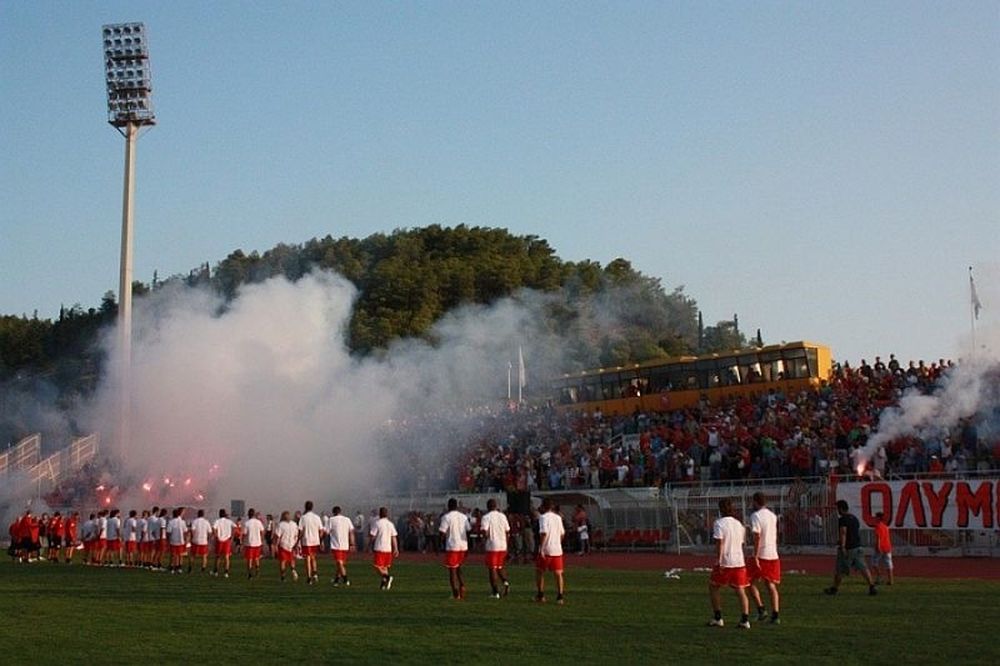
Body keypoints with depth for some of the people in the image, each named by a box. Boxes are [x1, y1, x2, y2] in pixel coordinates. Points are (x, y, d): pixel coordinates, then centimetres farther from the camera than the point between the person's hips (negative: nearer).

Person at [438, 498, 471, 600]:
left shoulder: (446, 517, -8)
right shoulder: (464, 517, 9)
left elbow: (442, 532, -14)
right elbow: (469, 530, 9)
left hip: (452, 546, -5)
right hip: (463, 546, 5)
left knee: (452, 570, 2)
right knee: (458, 568, 21)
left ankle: (455, 593, -2)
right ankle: (462, 585, 1)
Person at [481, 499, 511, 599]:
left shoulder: (486, 517, -8)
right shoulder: (503, 516, 8)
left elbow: (485, 532, -19)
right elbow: (507, 532, 9)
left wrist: (484, 541, -1)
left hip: (492, 546, -5)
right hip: (503, 546, 5)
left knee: (492, 569, 2)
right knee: (500, 567, 20)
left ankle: (496, 592, 0)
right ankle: (506, 582, -5)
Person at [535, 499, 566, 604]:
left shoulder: (543, 517, -8)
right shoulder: (558, 517, 11)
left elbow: (544, 533, -19)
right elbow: (562, 533, 16)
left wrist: (541, 548, -20)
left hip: (546, 549, -5)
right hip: (557, 549, 5)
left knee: (539, 572, 11)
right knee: (558, 574, 4)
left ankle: (540, 595, 12)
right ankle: (560, 596, -3)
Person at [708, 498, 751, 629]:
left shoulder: (719, 523, -8)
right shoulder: (739, 524, 12)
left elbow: (719, 543, -16)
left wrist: (718, 560, -18)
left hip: (724, 563, -5)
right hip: (739, 562, 5)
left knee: (713, 587, 11)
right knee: (741, 591, 4)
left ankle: (718, 618, 9)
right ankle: (745, 620, -5)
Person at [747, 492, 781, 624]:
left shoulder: (756, 516, -10)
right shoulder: (773, 515, 13)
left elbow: (757, 536, -18)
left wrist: (755, 556, -18)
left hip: (761, 555, -6)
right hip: (773, 555, 6)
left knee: (751, 582, 8)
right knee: (771, 585, 9)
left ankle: (761, 609, -2)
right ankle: (775, 615, 3)